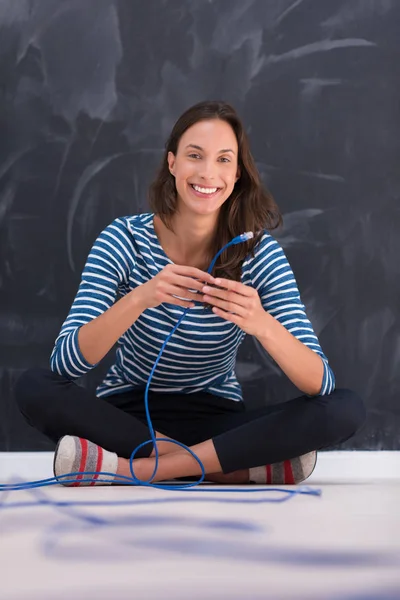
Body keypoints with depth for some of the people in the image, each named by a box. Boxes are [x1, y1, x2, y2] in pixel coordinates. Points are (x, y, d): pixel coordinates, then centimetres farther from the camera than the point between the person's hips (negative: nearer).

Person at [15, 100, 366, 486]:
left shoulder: (260, 253, -11)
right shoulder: (125, 240, -13)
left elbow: (320, 386, -19)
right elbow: (65, 363, -23)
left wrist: (264, 326, -40)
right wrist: (140, 298, -40)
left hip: (218, 421, 1)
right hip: (127, 417, 0)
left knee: (346, 410, -23)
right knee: (33, 389, -29)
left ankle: (128, 468, -27)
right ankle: (239, 466, -25)